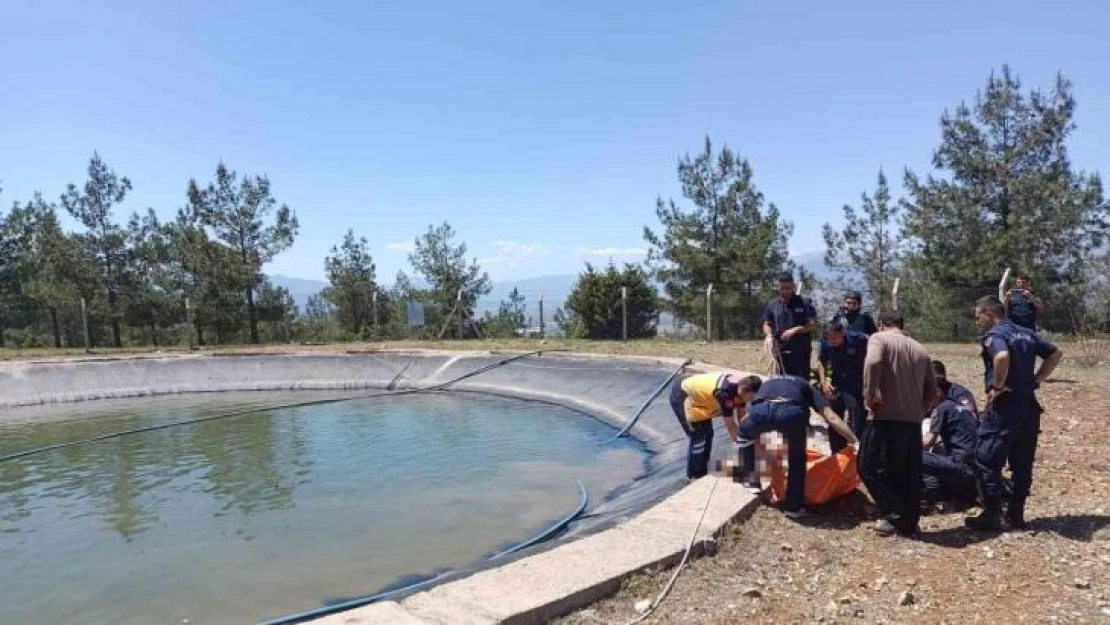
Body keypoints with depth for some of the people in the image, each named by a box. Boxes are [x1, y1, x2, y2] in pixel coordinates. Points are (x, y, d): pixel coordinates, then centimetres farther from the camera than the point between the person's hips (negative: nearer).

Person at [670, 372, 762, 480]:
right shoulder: (726, 393, -35)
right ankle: (695, 477, 10)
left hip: (694, 392, 10)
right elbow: (730, 424, -26)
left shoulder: (739, 386, -9)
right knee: (699, 438, -7)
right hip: (682, 396, -9)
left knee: (708, 434, 14)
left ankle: (702, 474, 29)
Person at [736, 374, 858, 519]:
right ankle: (793, 506, 29)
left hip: (761, 410, 1)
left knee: (744, 432, 36)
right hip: (792, 412, -1)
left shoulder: (767, 385, 44)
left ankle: (751, 479, 36)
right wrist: (856, 442, 25)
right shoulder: (805, 386, 38)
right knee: (797, 458, 27)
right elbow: (832, 418, 24)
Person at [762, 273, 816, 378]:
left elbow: (812, 325, -2)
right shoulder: (772, 305, 10)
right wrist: (769, 336, -7)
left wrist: (795, 330, -15)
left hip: (801, 352, -2)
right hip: (781, 351, 3)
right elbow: (767, 324, 13)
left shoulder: (803, 304, 1)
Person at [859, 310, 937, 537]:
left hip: (887, 417, -6)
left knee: (871, 468, 5)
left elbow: (873, 363, -24)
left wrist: (870, 394, -16)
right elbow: (932, 391, 15)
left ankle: (894, 516, 2)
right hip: (913, 422, 7)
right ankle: (909, 523, 19)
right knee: (909, 474, 14)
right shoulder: (920, 349, 17)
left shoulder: (879, 338, -1)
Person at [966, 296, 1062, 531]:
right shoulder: (1027, 333, 14)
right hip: (1029, 404, 9)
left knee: (987, 462, 0)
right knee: (1022, 463, 14)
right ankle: (1016, 514, 21)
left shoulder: (994, 334, -13)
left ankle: (992, 516, 3)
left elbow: (1002, 357, -34)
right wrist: (1036, 380, 14)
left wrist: (998, 386, -20)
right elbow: (1055, 354, 21)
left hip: (1004, 405, -9)